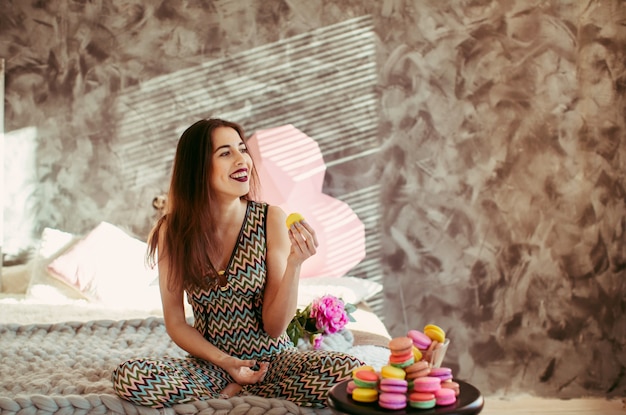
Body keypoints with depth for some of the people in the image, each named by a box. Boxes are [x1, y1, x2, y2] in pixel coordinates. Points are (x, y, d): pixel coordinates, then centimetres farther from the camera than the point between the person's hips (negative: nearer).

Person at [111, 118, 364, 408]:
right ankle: (232, 388, -7)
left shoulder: (271, 220, -11)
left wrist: (295, 264, -25)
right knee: (127, 377, -26)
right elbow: (175, 322, -1)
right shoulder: (173, 231, -8)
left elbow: (274, 328, -10)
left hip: (271, 359, 0)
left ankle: (235, 392, -9)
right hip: (212, 363, 0)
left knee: (352, 373, -27)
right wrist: (223, 361, -16)